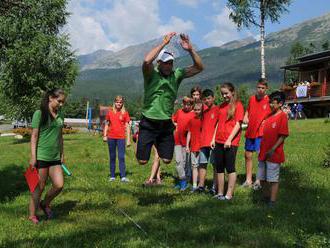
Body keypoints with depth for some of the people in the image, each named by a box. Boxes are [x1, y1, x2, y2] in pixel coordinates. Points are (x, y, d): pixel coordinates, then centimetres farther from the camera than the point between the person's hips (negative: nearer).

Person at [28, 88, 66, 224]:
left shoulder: (60, 115, 9)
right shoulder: (39, 113, -8)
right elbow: (34, 136, -9)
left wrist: (62, 154, 16)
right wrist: (33, 157, -12)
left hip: (55, 157, 6)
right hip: (41, 156, -6)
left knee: (59, 185, -1)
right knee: (39, 187, 2)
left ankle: (45, 204, 26)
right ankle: (32, 215, 19)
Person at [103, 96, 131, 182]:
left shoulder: (125, 113, 1)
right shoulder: (110, 112, 6)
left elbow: (127, 127, 1)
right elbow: (107, 124, 13)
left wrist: (128, 139, -3)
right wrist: (105, 135, 4)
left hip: (121, 138, -2)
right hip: (111, 137, 2)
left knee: (121, 157, -7)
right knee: (112, 157, 9)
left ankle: (123, 177, -7)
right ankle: (112, 176, 16)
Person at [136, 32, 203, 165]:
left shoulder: (176, 74, 1)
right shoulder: (151, 74, -10)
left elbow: (199, 67, -2)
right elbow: (146, 61, -32)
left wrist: (190, 49, -17)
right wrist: (164, 43, -28)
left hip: (166, 124, 4)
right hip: (149, 123, -3)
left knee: (167, 160, 9)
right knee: (142, 161, 2)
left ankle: (158, 143, 41)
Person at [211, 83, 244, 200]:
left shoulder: (238, 105, -4)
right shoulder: (221, 106, 15)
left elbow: (238, 124, -10)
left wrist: (229, 139, -16)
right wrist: (214, 138, 10)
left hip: (231, 142, -7)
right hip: (219, 141, 7)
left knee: (230, 168, -1)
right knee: (219, 168, 9)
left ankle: (229, 194, 4)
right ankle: (220, 193, 17)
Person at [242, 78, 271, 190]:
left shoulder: (268, 101, -8)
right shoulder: (252, 98, 7)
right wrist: (245, 117, 3)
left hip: (261, 133, -6)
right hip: (250, 131, 6)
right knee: (248, 155, 12)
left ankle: (259, 181, 7)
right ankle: (248, 180, 24)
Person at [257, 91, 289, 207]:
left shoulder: (282, 116, -11)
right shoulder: (269, 116, 12)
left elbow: (283, 135, -16)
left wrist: (272, 150, -19)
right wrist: (262, 149, 14)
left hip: (273, 154, -8)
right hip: (263, 153, 8)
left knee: (273, 179, 1)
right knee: (262, 178, 15)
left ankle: (272, 202, 11)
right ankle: (266, 198, 30)